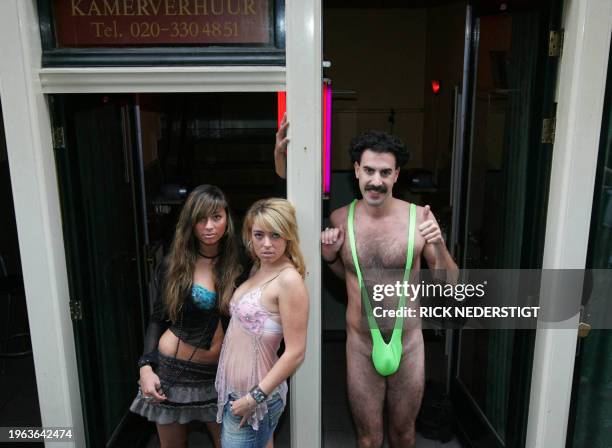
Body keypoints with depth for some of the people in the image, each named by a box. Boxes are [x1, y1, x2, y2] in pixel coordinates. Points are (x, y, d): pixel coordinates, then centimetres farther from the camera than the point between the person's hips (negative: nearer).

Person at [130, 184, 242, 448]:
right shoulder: (174, 264, -6)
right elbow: (158, 319, 1)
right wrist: (146, 366, -9)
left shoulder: (237, 264, -4)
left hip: (218, 373, 1)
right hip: (172, 368, -1)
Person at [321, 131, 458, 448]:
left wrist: (439, 246, -24)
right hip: (360, 347, 1)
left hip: (408, 344, 0)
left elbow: (449, 282, -6)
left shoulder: (419, 217, -13)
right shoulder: (340, 218, -7)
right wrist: (329, 255, -10)